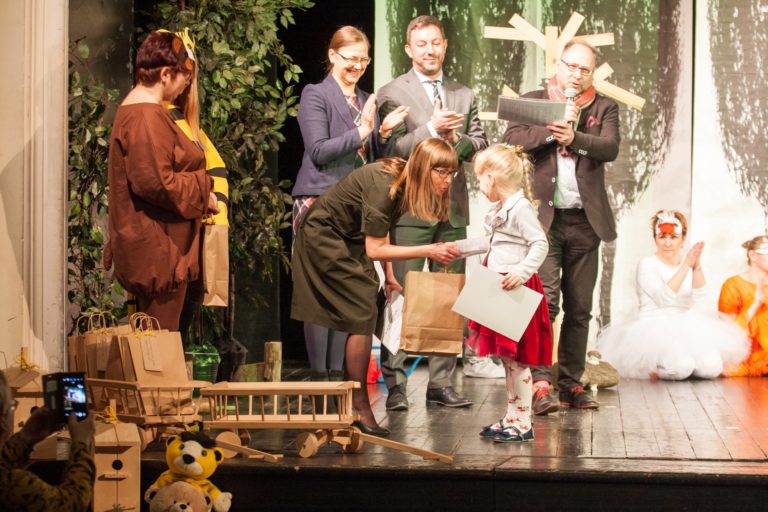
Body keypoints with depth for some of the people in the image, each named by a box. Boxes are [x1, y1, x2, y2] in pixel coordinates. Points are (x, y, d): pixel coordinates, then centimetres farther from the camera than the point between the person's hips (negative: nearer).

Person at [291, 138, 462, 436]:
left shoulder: (403, 185, -5)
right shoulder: (383, 185, -31)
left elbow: (381, 229, 9)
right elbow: (374, 249, -29)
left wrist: (388, 275, 9)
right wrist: (429, 251, -33)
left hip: (348, 239, 9)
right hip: (322, 236, -9)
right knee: (363, 314, -14)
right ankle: (359, 407, -10)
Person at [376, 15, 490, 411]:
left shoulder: (464, 95, 17)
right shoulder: (391, 94, 1)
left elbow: (479, 141, 14)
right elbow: (390, 149, -8)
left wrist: (458, 141, -7)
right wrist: (430, 129, -19)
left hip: (453, 206, 5)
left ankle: (441, 382, 12)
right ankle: (394, 382, -3)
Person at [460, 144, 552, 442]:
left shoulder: (521, 208, -14)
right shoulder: (499, 210, 16)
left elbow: (540, 245, -22)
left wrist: (522, 272, -33)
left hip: (516, 290, -10)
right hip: (499, 291, 10)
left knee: (517, 359, -6)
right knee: (507, 359, 14)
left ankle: (523, 424, 0)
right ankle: (512, 417, 22)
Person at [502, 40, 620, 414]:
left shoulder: (604, 108, 11)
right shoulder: (532, 101, 10)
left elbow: (610, 148, -7)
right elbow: (511, 139, -6)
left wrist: (574, 136, -23)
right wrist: (551, 129, -18)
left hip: (585, 221, 3)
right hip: (543, 216, -2)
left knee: (579, 308, 7)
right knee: (545, 299, -13)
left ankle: (571, 383, 15)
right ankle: (540, 383, -15)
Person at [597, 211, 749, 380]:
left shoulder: (687, 263, 10)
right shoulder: (647, 264, -4)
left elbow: (699, 300, -5)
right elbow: (664, 299, -20)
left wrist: (697, 266, -16)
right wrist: (686, 266, -23)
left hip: (687, 327, 5)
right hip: (654, 331, -4)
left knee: (712, 367, -21)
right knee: (681, 367, -30)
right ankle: (651, 369, -1)